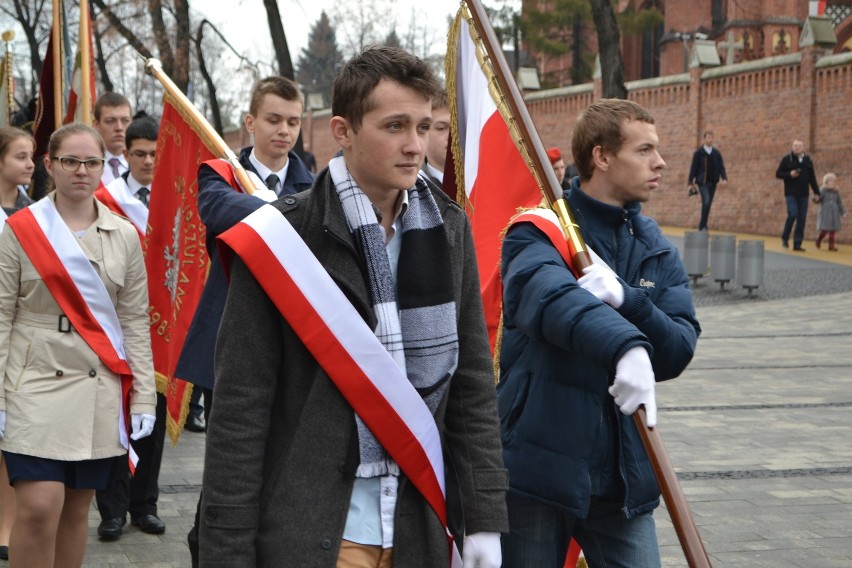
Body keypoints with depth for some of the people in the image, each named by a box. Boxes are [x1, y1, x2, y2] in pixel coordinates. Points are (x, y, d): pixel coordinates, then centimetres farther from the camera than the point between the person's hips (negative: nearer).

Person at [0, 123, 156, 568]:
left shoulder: (124, 236, 6)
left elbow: (135, 322, 7)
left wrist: (143, 399, 2)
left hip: (102, 390, 3)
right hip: (37, 385, -3)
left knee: (76, 509, 9)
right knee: (40, 507, -12)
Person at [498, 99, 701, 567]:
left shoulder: (657, 250, 11)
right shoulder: (538, 233, -8)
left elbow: (680, 349, -2)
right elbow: (551, 298, -31)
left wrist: (624, 299, -21)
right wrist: (626, 347, -49)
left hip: (622, 475, 5)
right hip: (538, 467, -5)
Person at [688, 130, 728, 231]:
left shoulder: (716, 153, 7)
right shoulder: (698, 153, -3)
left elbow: (721, 167, 5)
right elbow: (693, 168, -2)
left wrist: (724, 178, -12)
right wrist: (691, 182, -5)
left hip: (713, 182, 4)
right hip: (702, 182, -4)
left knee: (708, 204, 8)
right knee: (706, 202, -19)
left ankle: (702, 225, 19)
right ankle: (703, 226, -12)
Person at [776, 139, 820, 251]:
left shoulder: (807, 161, 10)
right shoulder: (787, 159, 1)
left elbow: (812, 178, 14)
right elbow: (778, 174, 2)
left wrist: (816, 192, 9)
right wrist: (790, 175, -14)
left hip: (803, 195, 4)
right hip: (791, 194, -4)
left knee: (802, 219, 1)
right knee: (792, 214, -17)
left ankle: (797, 244, 7)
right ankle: (785, 238, 6)